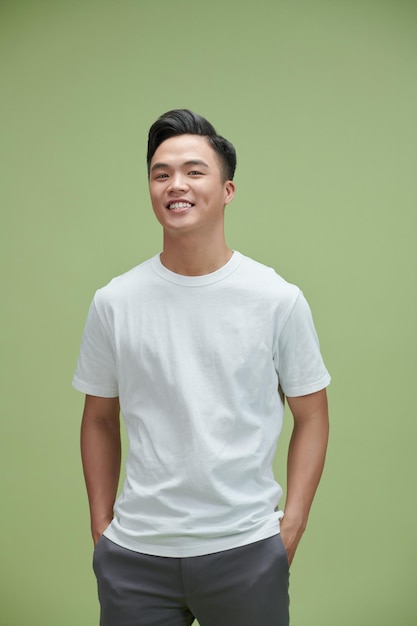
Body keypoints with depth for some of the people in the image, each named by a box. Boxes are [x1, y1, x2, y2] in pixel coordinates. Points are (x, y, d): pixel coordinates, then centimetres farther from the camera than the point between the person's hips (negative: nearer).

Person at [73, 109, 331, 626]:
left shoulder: (279, 299, -4)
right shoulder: (113, 302, 0)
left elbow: (310, 415, 2)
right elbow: (99, 420, 8)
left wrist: (292, 525, -4)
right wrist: (101, 527, 5)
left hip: (246, 549, -1)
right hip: (135, 551, 1)